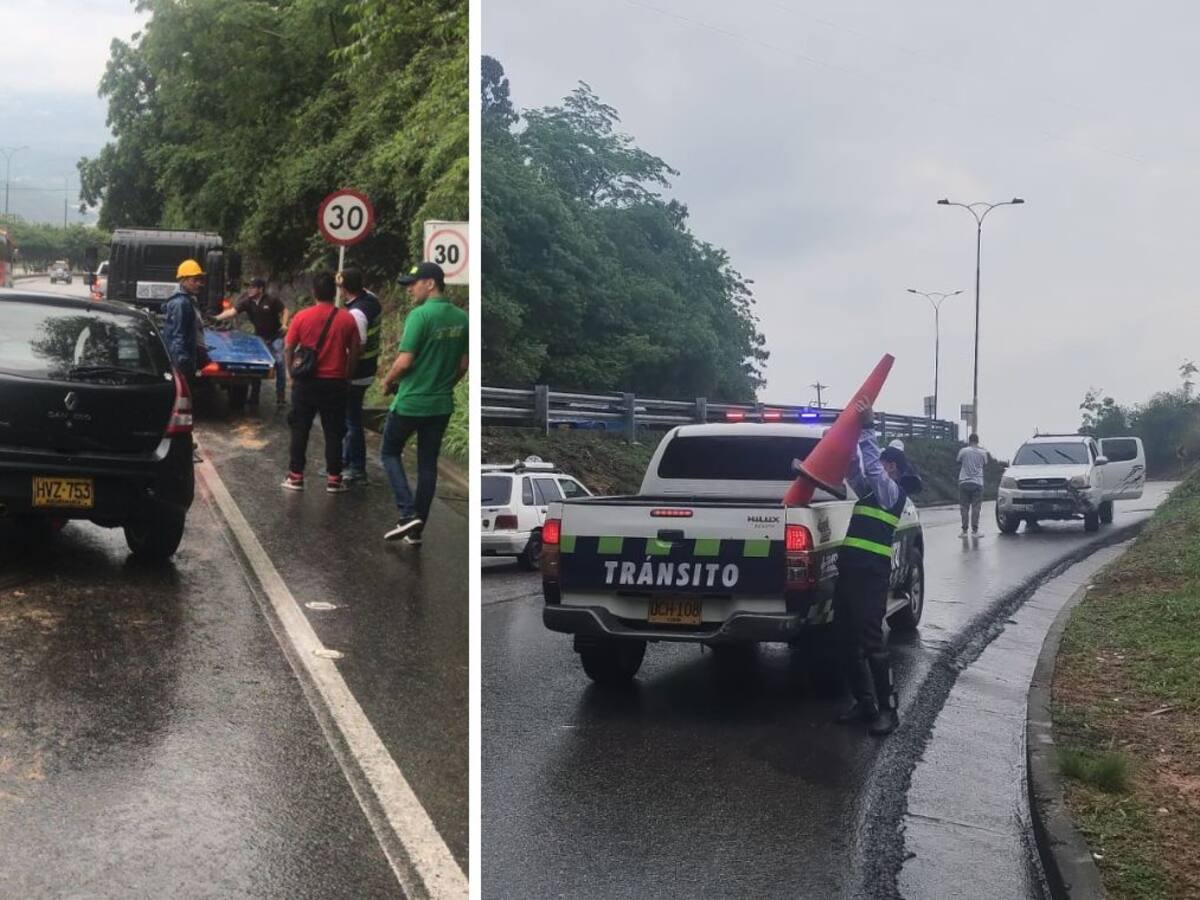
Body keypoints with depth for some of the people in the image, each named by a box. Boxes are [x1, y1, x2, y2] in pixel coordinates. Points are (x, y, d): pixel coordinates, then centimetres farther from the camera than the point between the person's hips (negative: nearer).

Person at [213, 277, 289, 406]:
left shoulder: (272, 300, -17)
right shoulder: (247, 302, -10)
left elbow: (284, 311, -6)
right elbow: (232, 311, -19)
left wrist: (284, 324, -22)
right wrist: (217, 318, -32)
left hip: (275, 336, -4)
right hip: (260, 337, 4)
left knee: (279, 363, -10)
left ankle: (281, 395, -2)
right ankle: (254, 396, 16)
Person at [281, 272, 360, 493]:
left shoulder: (302, 317, -6)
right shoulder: (347, 319, -4)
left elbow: (288, 349, -1)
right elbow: (354, 352, 0)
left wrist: (291, 373, 11)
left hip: (306, 383, 0)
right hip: (335, 383, 0)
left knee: (300, 430, 10)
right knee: (333, 432, 7)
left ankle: (296, 476, 13)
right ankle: (334, 479, 10)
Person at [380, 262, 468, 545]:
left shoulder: (420, 315, -18)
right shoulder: (461, 318, 3)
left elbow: (405, 361, -20)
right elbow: (463, 365, 9)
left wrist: (387, 381, -2)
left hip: (410, 402, -6)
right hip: (441, 404, 6)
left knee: (390, 453, 14)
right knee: (428, 464, 13)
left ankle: (408, 514, -2)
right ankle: (416, 531, 16)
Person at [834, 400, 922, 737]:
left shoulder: (893, 492, -1)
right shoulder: (870, 490, 23)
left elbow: (872, 465, -15)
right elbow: (853, 467, 26)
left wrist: (867, 429, -14)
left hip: (871, 573, -9)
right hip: (850, 568, 9)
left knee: (870, 640, -10)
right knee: (845, 640, 7)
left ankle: (888, 709, -3)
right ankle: (864, 703, 15)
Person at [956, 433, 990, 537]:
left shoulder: (963, 451, -3)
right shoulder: (983, 452, 0)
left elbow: (959, 461, 12)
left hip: (964, 482, 0)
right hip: (977, 482, 0)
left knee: (964, 507, 3)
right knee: (976, 507, 3)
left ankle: (964, 530, 2)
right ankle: (975, 530, 2)